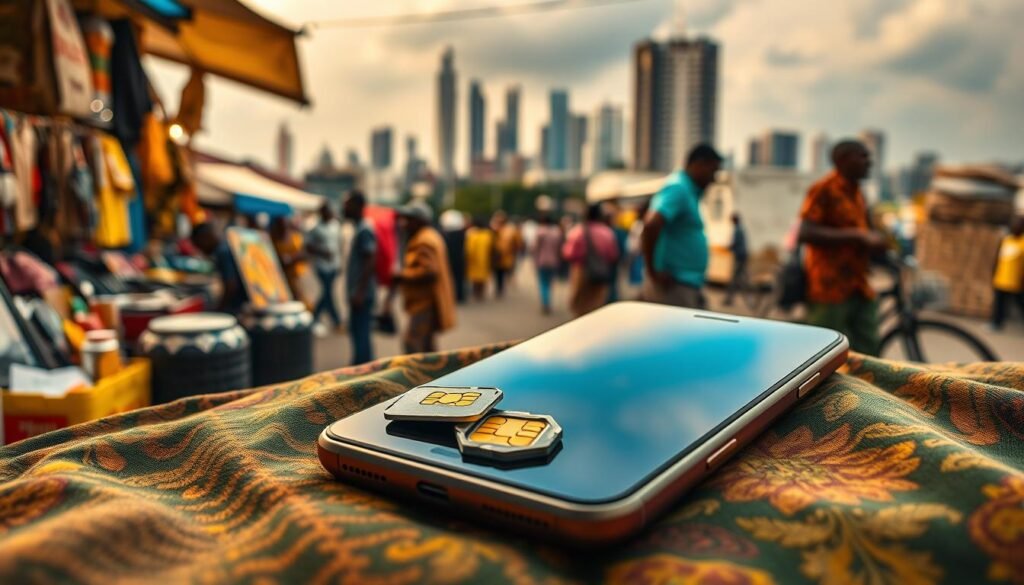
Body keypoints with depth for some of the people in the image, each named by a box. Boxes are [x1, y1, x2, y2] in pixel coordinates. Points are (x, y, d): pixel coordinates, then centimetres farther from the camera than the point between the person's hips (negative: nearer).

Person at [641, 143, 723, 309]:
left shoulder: (688, 191, 15)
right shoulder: (678, 189, -14)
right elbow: (651, 225, -30)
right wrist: (653, 273, -22)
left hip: (687, 287, 10)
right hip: (673, 288, -10)